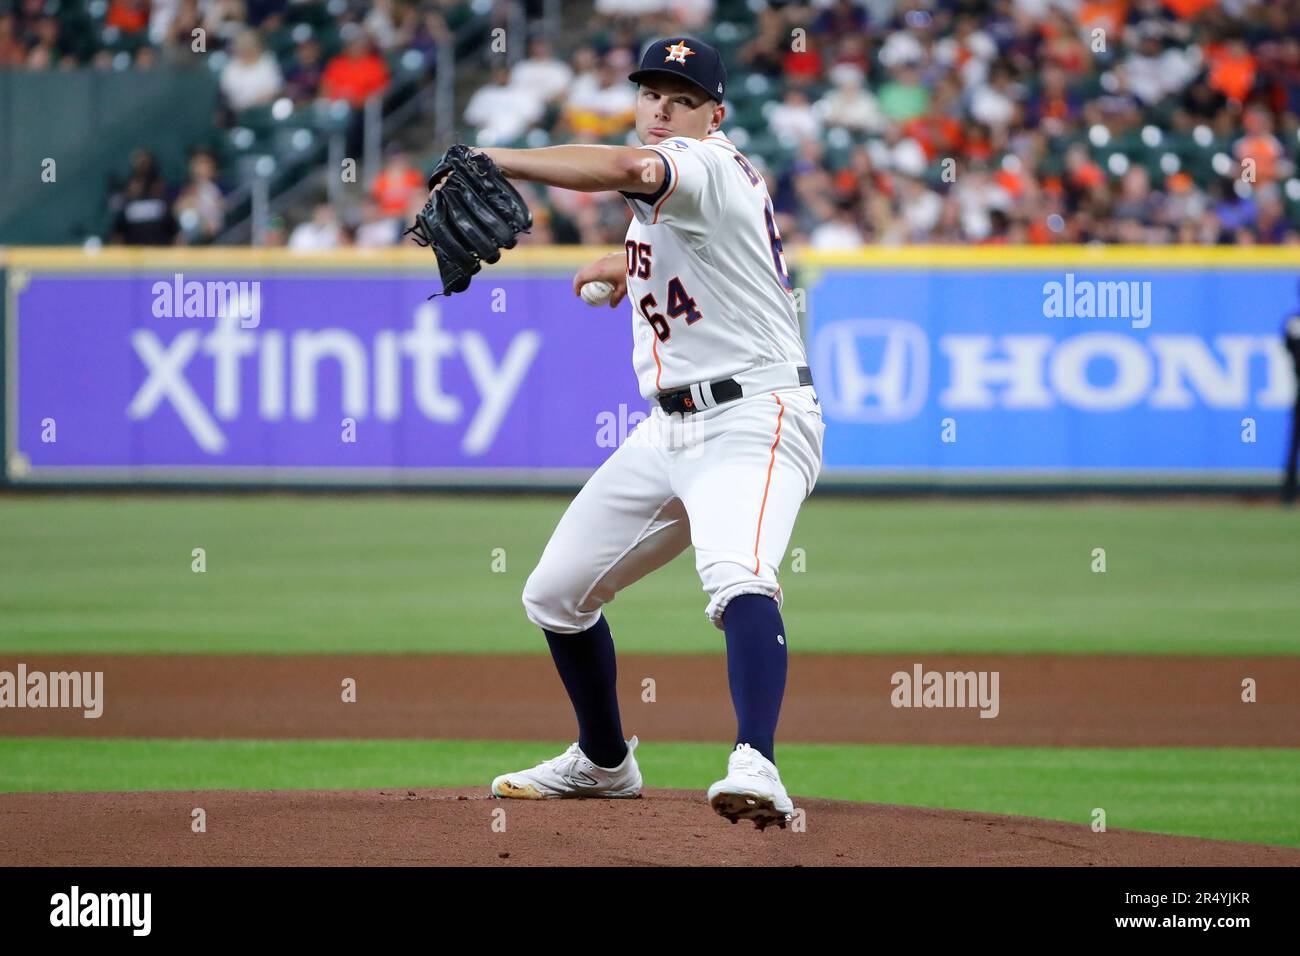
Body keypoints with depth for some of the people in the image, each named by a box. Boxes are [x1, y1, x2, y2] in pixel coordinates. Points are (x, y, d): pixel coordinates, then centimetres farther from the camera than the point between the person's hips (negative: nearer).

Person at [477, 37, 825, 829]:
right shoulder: (666, 195, 16)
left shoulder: (711, 165, -13)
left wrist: (490, 161, -37)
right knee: (556, 593, 15)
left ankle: (757, 768, -51)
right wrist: (629, 264, 24)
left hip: (753, 422, -10)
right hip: (669, 430, 10)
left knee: (737, 576, -36)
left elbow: (629, 170, -36)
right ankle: (604, 762, 35)